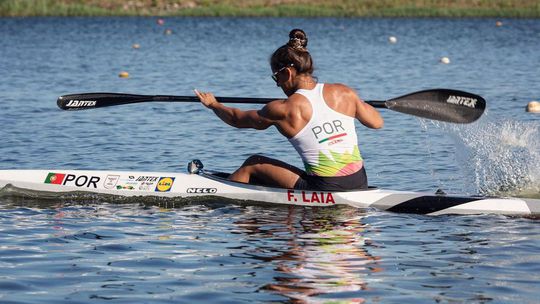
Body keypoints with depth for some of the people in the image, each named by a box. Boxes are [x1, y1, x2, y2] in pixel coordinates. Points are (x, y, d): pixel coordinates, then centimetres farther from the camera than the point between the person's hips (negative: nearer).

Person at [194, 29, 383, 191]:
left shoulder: (283, 110, -7)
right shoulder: (344, 93, 0)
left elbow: (237, 119, 11)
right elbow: (377, 122, 14)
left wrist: (213, 105, 31)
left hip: (324, 191, -4)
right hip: (360, 187, 4)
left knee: (253, 165, 19)